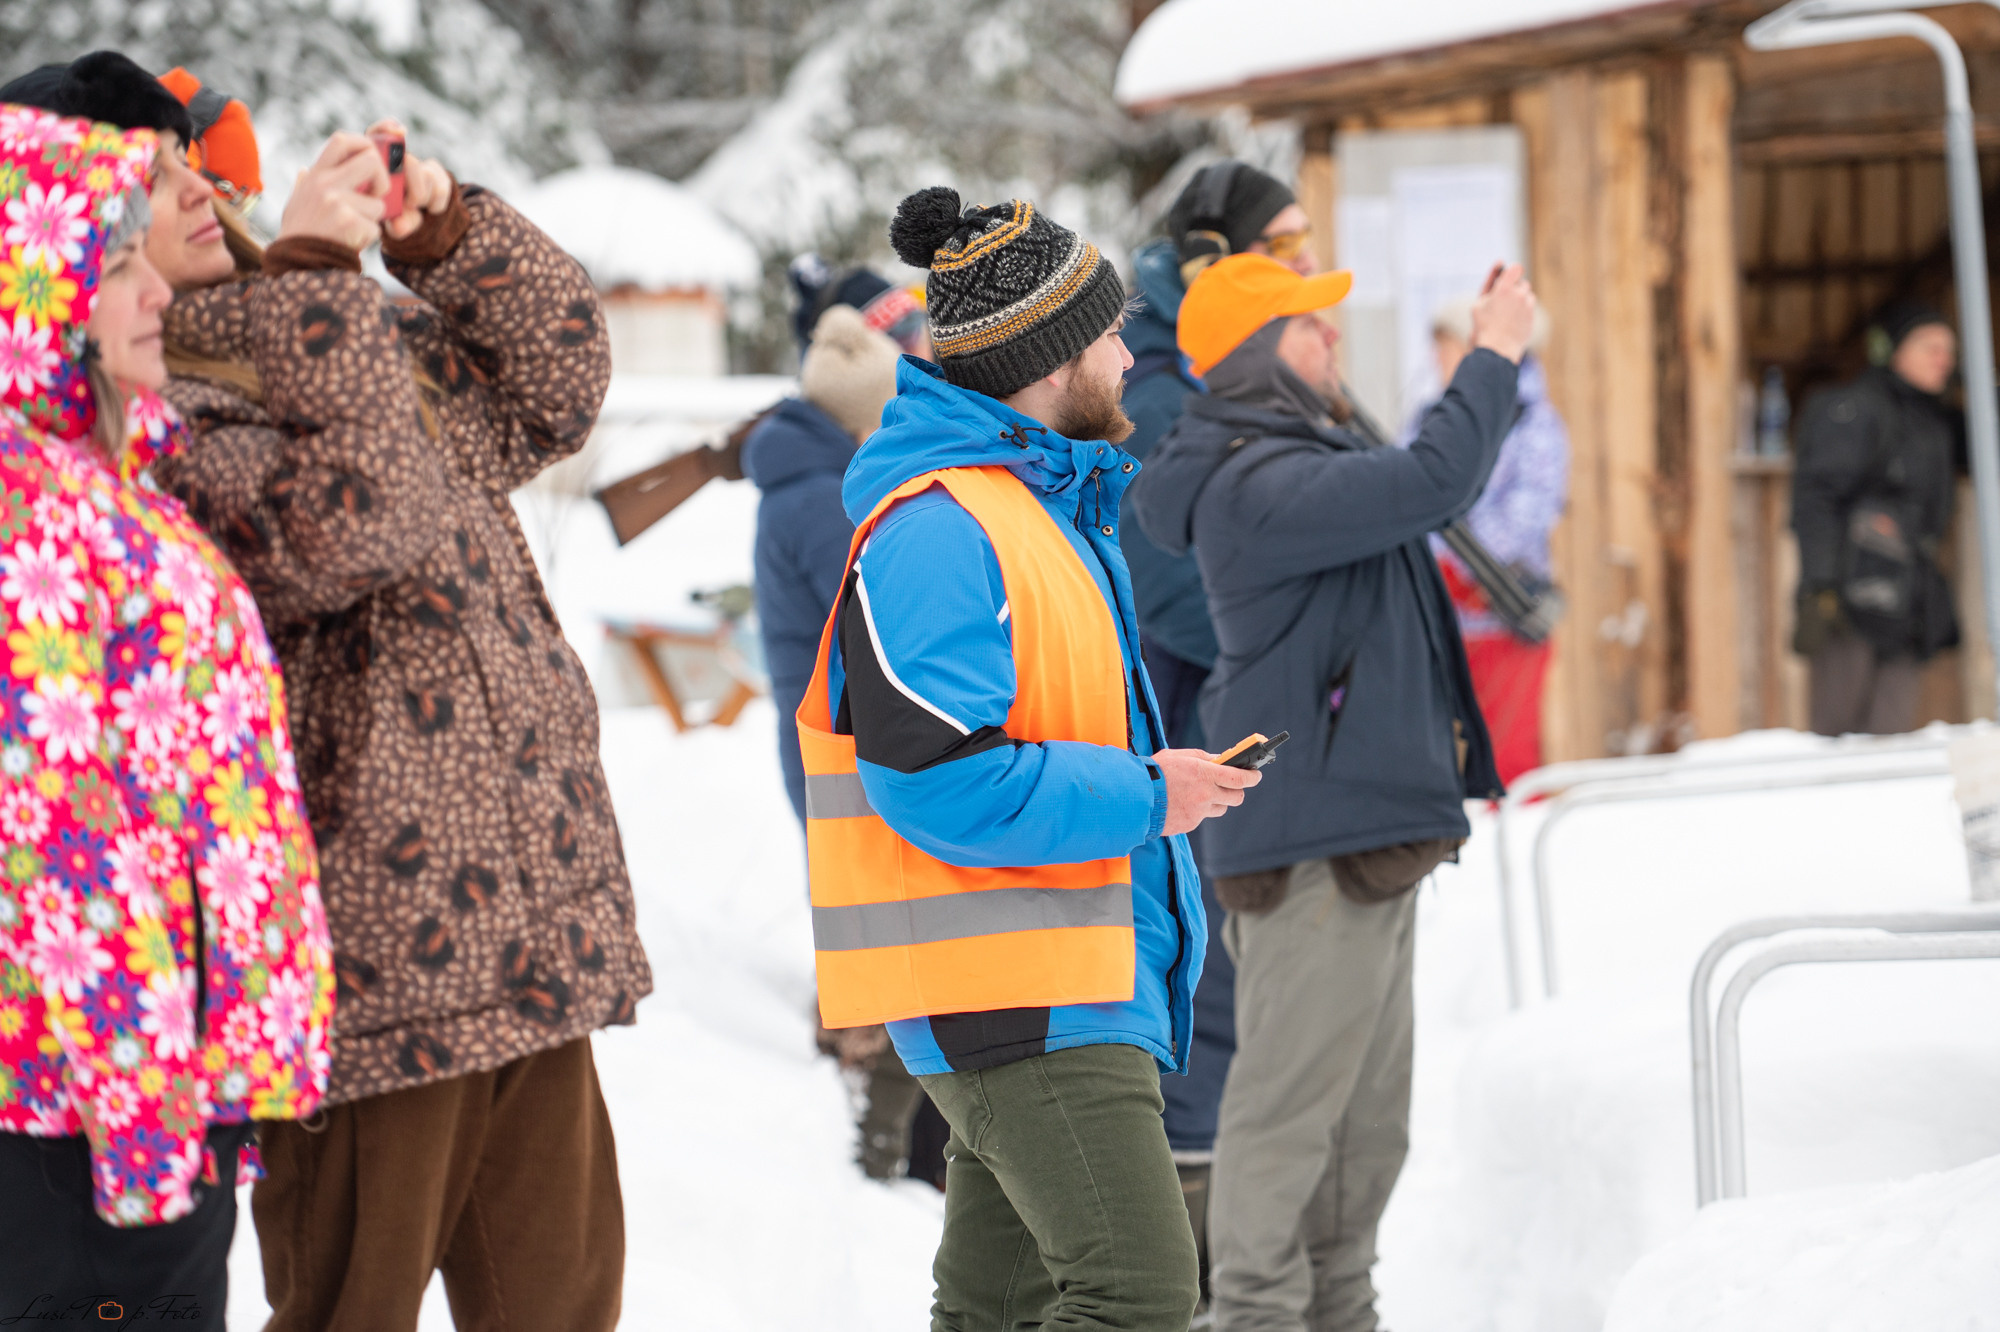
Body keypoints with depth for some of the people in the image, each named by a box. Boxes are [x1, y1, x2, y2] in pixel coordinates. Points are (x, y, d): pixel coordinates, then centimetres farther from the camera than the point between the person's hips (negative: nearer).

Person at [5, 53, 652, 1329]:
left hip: (534, 940, 8)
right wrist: (313, 273, -22)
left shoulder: (338, 348, 15)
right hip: (372, 977, -8)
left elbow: (552, 380, 21)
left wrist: (447, 229, 7)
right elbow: (353, 523, -26)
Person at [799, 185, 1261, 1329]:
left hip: (1076, 975, 11)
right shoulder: (939, 531, -17)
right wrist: (1142, 798, -16)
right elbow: (934, 778, -25)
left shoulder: (1051, 504, 18)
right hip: (1014, 989, -11)